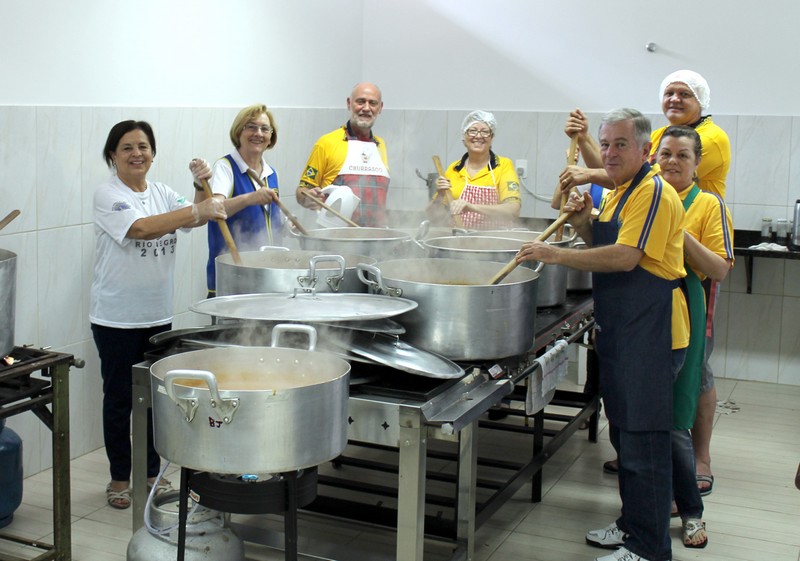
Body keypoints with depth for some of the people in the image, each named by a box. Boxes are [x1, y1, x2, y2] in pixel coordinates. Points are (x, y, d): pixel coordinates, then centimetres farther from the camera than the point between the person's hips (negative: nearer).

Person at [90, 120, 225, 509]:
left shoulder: (160, 192, 9)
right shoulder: (107, 195, -11)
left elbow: (197, 217, 1)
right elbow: (141, 228, -27)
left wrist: (203, 186, -18)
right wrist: (196, 211, -35)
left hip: (158, 314, 5)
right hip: (116, 318, -5)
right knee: (119, 398, 6)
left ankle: (151, 473, 26)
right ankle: (119, 478, 20)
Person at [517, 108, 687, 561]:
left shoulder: (653, 192, -15)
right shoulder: (619, 192, 17)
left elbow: (626, 257, -24)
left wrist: (557, 255, -21)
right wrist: (585, 224, 3)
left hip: (651, 331, -10)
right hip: (620, 329, 10)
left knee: (644, 439, -6)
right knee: (625, 433, 17)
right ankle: (633, 524, 31)